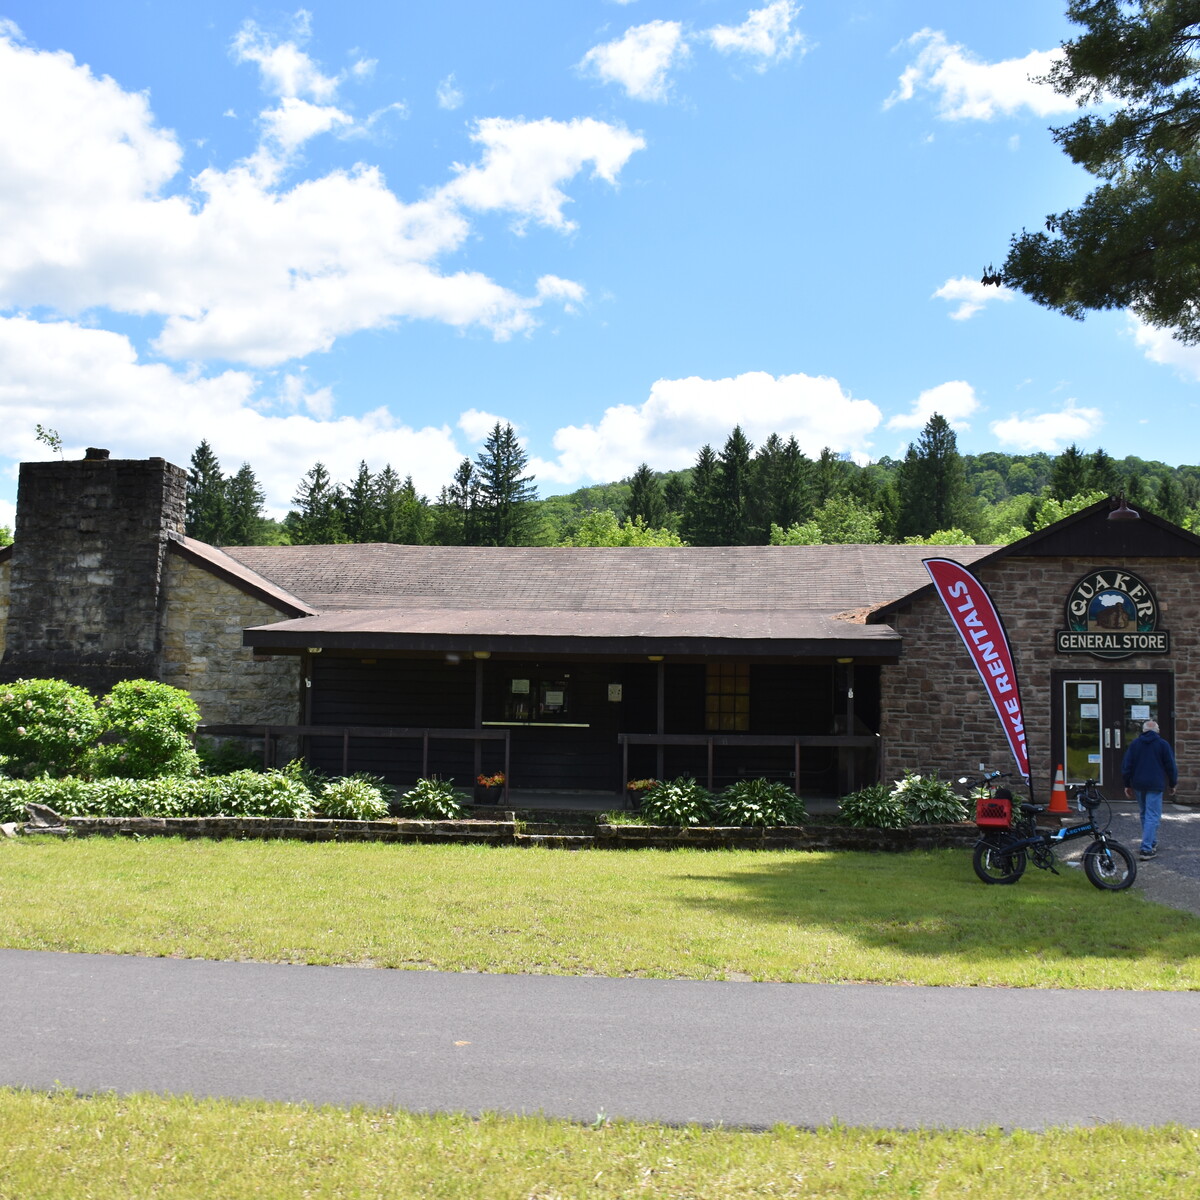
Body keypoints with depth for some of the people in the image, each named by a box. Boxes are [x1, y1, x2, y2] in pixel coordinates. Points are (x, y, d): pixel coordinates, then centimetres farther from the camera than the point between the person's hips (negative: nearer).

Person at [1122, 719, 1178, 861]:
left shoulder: (1134, 743, 6)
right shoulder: (1163, 744, -2)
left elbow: (1126, 765, 6)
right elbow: (1171, 766, -1)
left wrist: (1127, 785, 12)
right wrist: (1172, 784, 11)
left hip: (1138, 785, 4)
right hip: (1155, 785, -4)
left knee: (1144, 814, 19)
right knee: (1152, 816, -5)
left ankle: (1152, 843, 28)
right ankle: (1146, 849, -13)